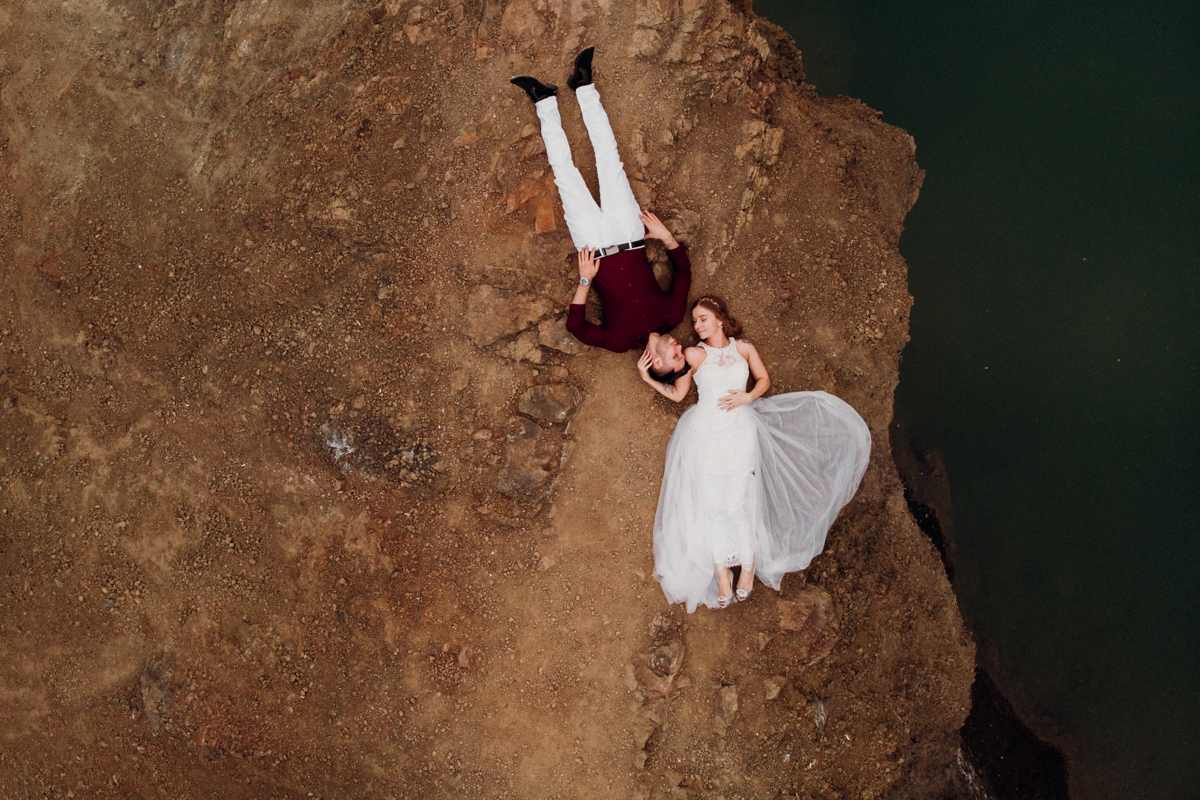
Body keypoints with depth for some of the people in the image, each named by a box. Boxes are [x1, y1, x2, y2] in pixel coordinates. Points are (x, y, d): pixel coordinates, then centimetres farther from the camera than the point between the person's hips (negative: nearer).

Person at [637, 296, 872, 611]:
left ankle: (749, 566, 5)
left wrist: (748, 397, -2)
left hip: (740, 430, 0)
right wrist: (648, 379, -2)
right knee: (711, 502, -4)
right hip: (706, 431, 0)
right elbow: (677, 393, 9)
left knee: (738, 502, -7)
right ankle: (722, 574, 0)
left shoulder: (743, 348, 9)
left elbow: (764, 379, 16)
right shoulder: (694, 354, 6)